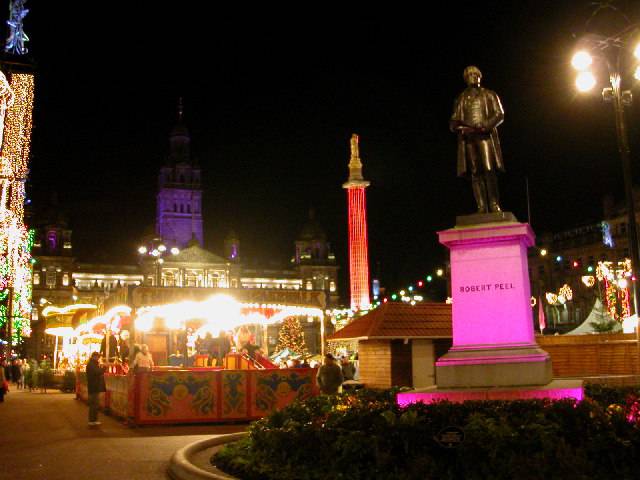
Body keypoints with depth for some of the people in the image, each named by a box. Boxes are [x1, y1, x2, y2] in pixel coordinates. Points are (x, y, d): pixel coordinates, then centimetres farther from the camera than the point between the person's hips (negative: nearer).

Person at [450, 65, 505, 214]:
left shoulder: (489, 95, 16)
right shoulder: (461, 98, 22)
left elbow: (500, 114, 5)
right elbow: (454, 121, 16)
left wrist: (485, 127, -12)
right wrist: (461, 128, -8)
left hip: (486, 136, -2)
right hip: (468, 138, 2)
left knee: (489, 170, -14)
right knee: (475, 173, -7)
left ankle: (494, 204, -15)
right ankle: (482, 207, -11)